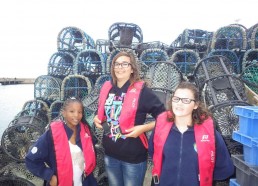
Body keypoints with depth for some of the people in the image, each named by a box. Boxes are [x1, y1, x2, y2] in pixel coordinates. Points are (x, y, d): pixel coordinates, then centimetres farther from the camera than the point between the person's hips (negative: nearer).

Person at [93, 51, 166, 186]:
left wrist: (144, 128, -23)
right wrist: (97, 119, 0)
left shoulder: (141, 90, -14)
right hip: (110, 154, 5)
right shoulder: (107, 88, 2)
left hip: (134, 156, -5)